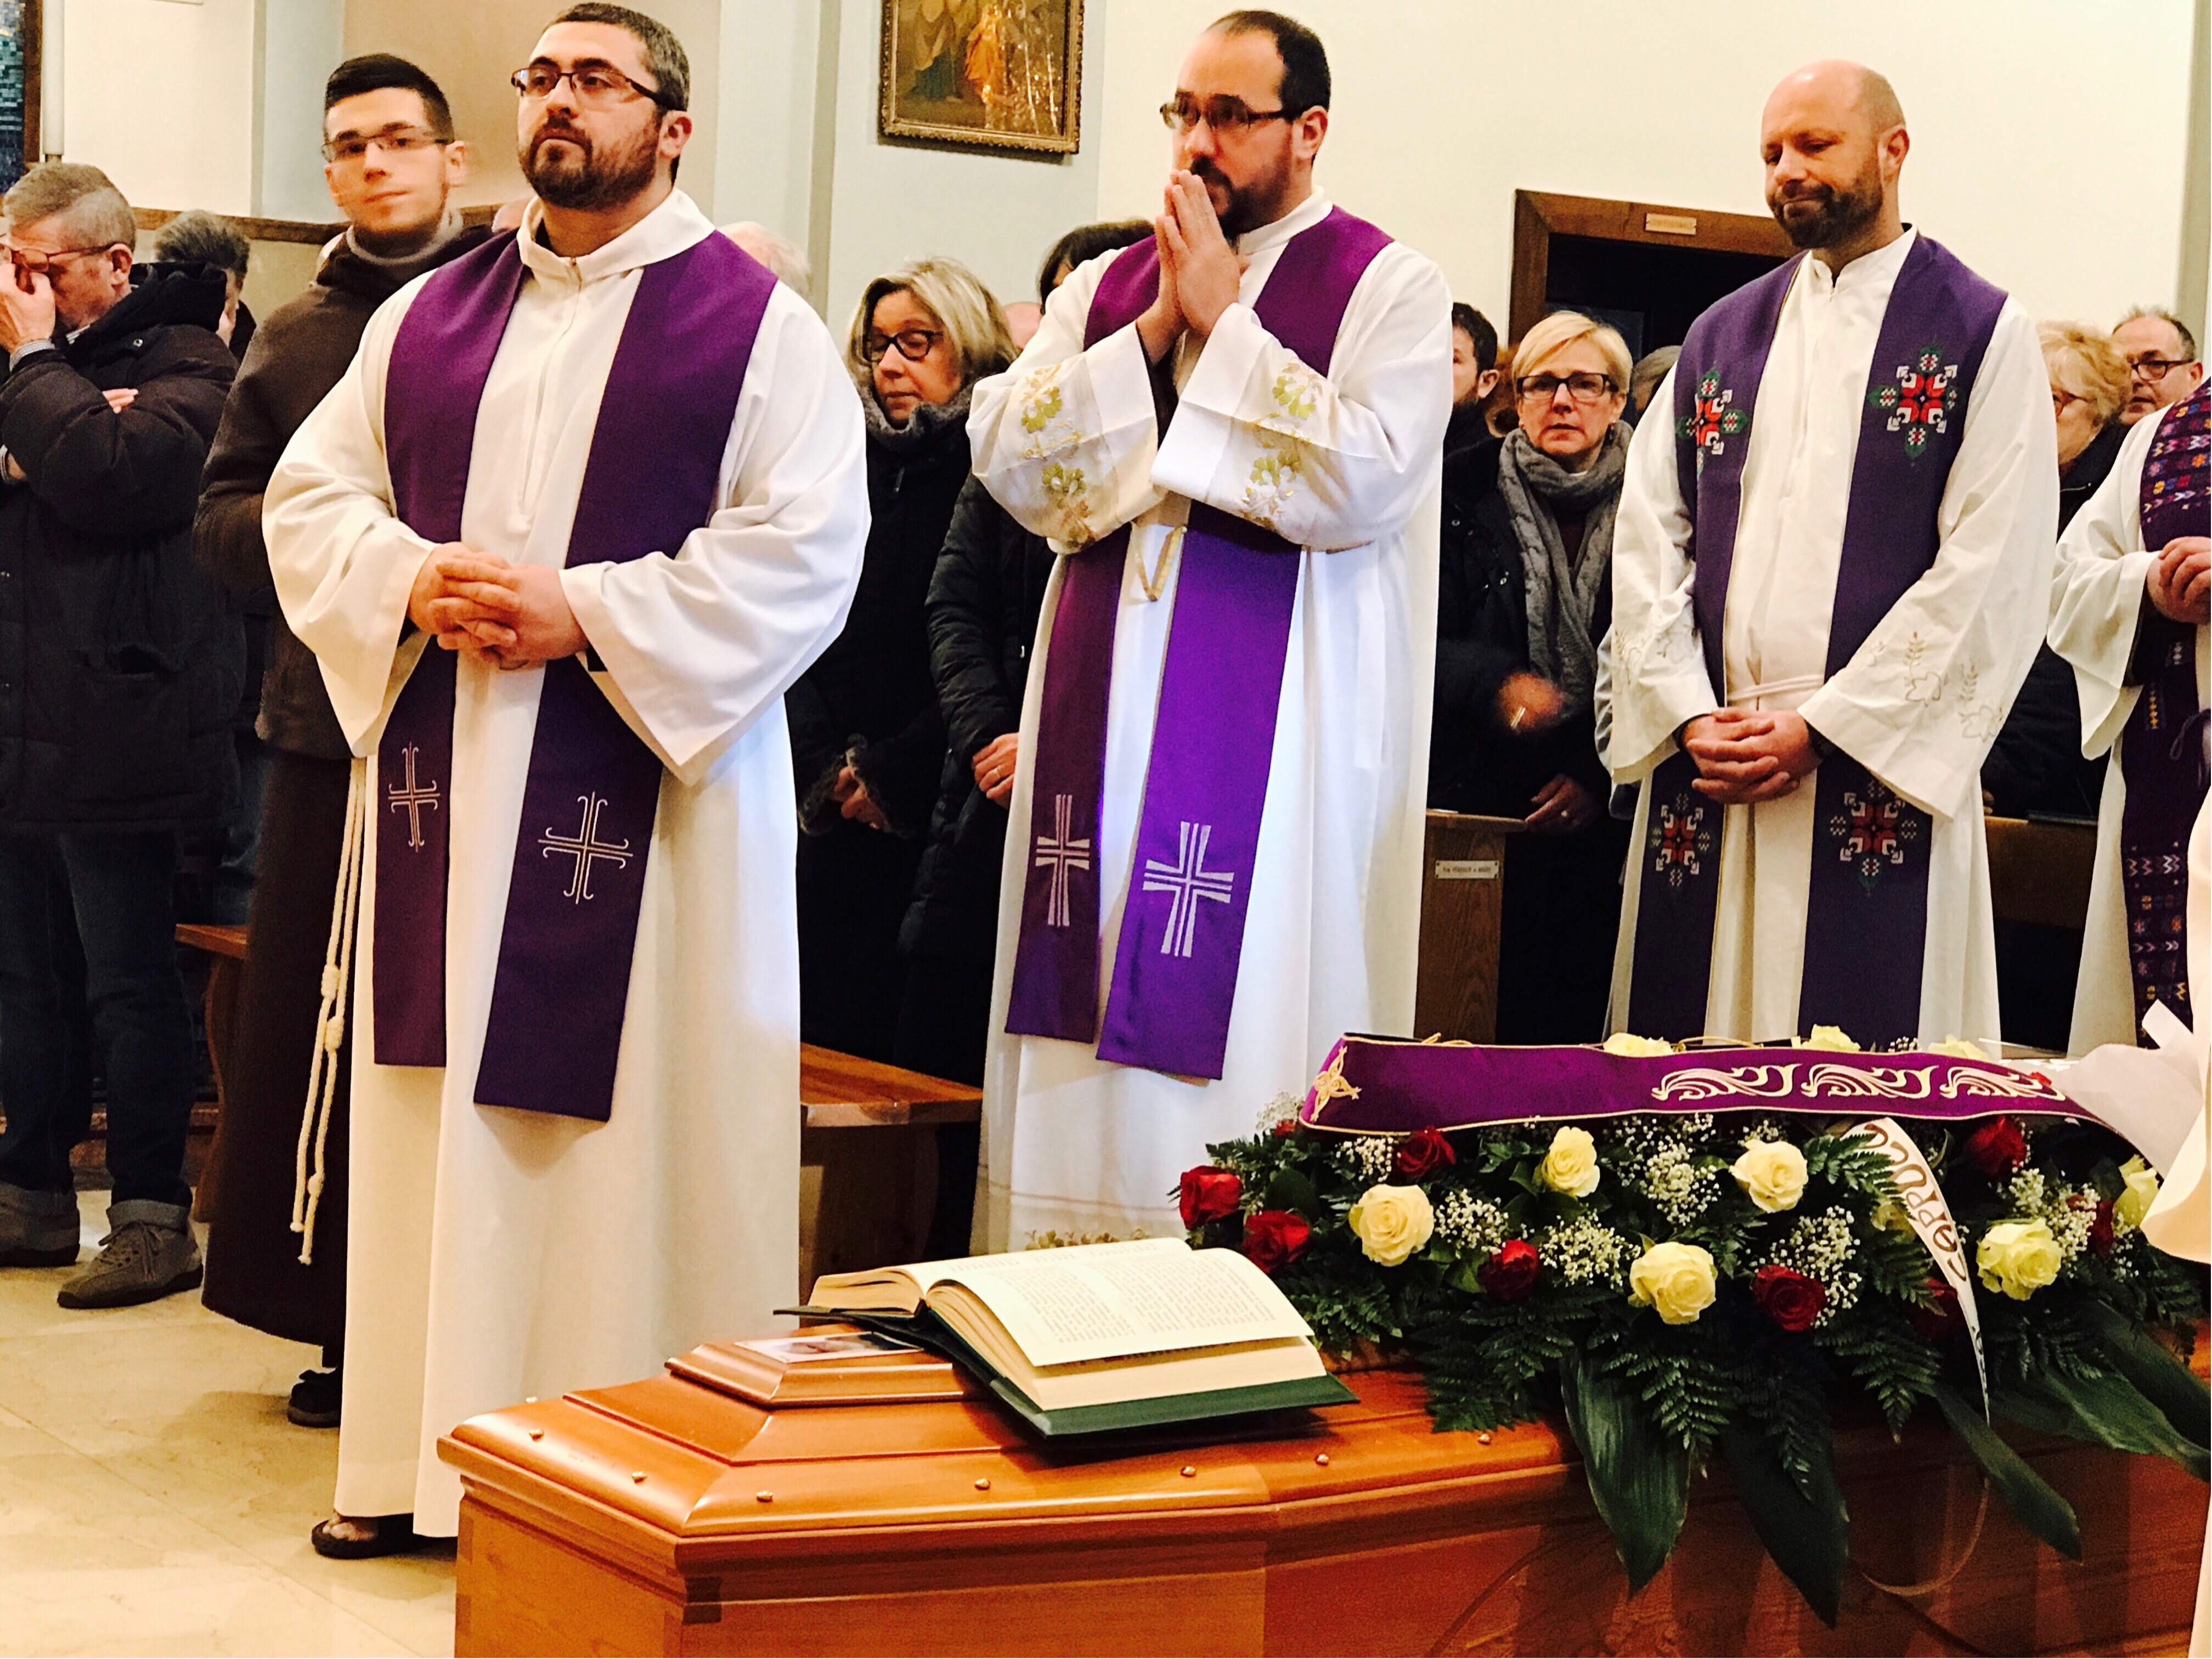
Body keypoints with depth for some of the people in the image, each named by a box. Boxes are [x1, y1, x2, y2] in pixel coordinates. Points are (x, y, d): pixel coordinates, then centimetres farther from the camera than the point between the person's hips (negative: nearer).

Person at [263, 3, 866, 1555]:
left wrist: (585, 612, -16)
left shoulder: (759, 326, -1)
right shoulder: (428, 316, 14)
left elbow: (804, 551, -10)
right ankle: (428, 1454, 18)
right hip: (439, 783, 5)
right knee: (437, 1123, 8)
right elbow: (311, 495, 13)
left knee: (625, 1120, -2)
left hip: (644, 791, -5)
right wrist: (411, 582, -8)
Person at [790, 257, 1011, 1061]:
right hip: (842, 817, 6)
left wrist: (897, 770, -11)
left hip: (938, 816, -6)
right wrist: (830, 768, -1)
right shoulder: (864, 468, 15)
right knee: (829, 1034, 6)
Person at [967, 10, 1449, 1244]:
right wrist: (1155, 332, -4)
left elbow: (1367, 479, -15)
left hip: (1277, 730, -5)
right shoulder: (1108, 285, 16)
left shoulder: (1388, 288, 1)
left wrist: (1224, 324, -9)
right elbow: (1005, 455, 5)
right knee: (1085, 1022, 4)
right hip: (1103, 716, 5)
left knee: (1237, 1032, -6)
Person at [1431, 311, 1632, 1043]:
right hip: (1479, 807, 0)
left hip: (1603, 811, 0)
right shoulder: (1466, 492, 3)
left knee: (1581, 1017, -1)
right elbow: (1421, 642, 0)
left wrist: (1600, 775, -4)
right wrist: (1496, 684, -18)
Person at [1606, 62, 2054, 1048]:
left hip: (1877, 778, -4)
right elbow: (1649, 534, 9)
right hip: (1704, 774, 4)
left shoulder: (1983, 336, 1)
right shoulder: (1722, 337, 15)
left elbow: (1990, 572, -8)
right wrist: (1688, 717, -5)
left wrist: (1821, 727, -12)